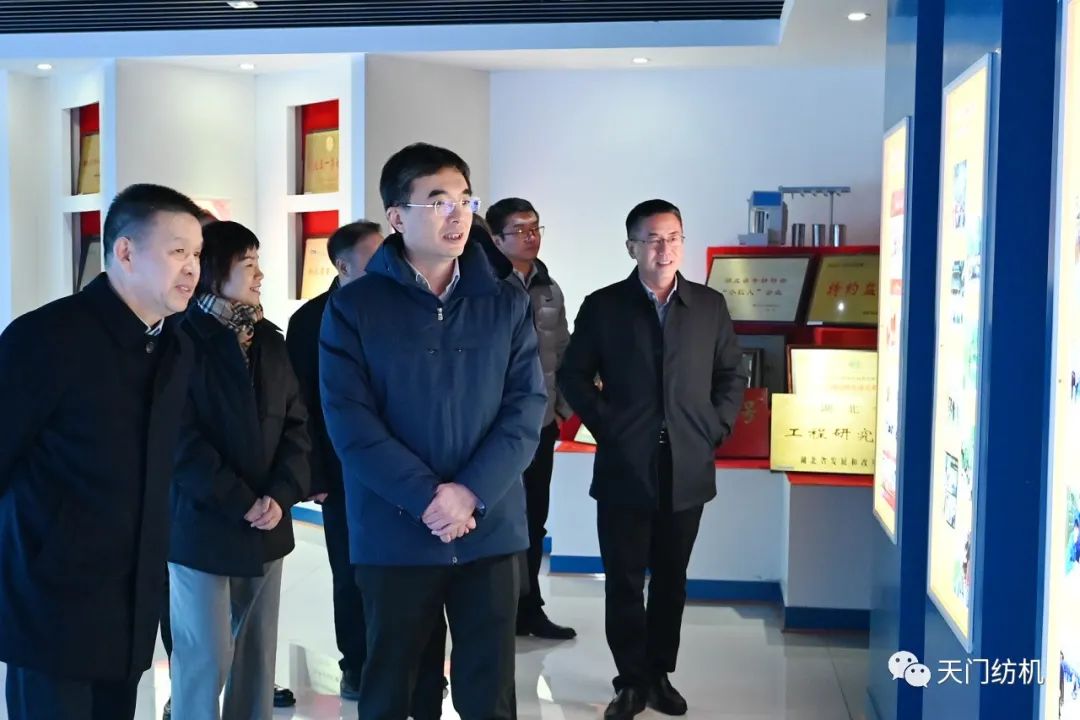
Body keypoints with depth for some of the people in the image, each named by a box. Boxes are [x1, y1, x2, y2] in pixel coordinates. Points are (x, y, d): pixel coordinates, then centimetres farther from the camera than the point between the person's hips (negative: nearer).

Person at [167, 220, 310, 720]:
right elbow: (181, 438, -14)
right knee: (206, 659, 0)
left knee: (258, 653, 12)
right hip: (201, 525, -5)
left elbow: (296, 422, 6)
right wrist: (240, 503, -16)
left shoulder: (268, 339, 10)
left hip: (267, 525, 6)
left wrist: (281, 495, -9)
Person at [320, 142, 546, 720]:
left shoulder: (507, 304, 5)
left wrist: (471, 493, -14)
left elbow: (526, 409, -1)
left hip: (490, 528, 2)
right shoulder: (353, 307, -2)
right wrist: (427, 498, -17)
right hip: (393, 532, -1)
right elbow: (350, 422, -9)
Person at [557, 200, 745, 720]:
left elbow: (732, 376, 12)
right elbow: (573, 375, 4)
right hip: (624, 469, -2)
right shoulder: (602, 306, 0)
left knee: (671, 580, 11)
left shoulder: (710, 306, 6)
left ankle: (660, 675, 25)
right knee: (624, 581, 4)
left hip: (688, 470, 2)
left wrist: (715, 430, 1)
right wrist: (605, 427, -4)